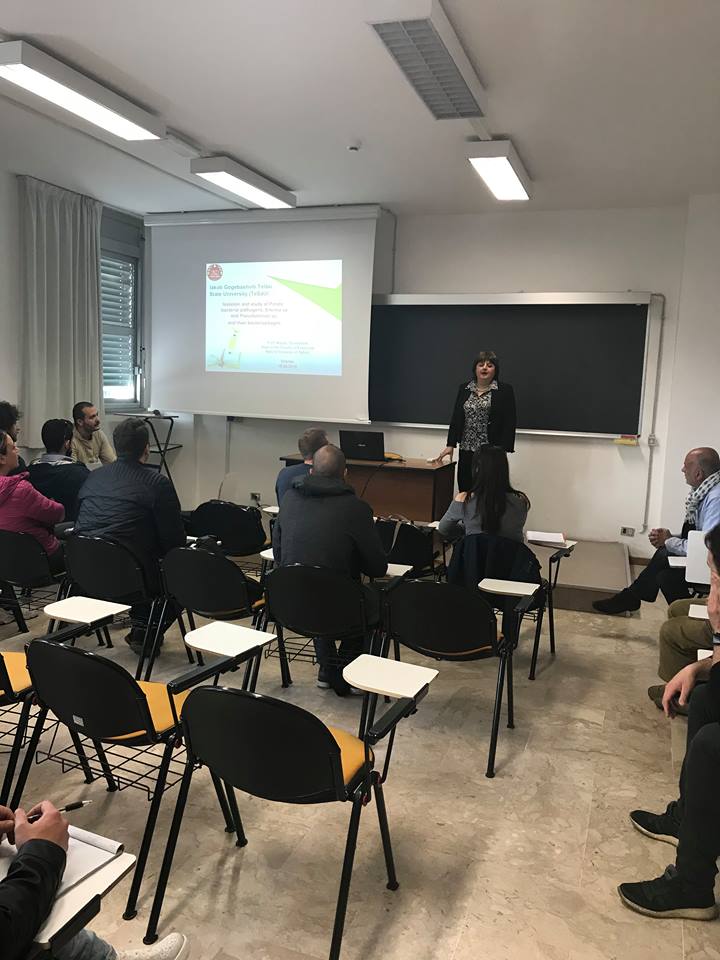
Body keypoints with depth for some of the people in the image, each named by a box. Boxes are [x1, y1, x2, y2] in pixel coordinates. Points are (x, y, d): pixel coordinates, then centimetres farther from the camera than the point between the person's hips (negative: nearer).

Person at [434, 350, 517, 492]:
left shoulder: (505, 391, -2)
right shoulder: (464, 389, 10)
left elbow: (509, 423, -6)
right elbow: (456, 419, 11)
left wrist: (502, 451, -13)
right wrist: (450, 445, 5)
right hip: (466, 451, 4)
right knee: (465, 491, 4)